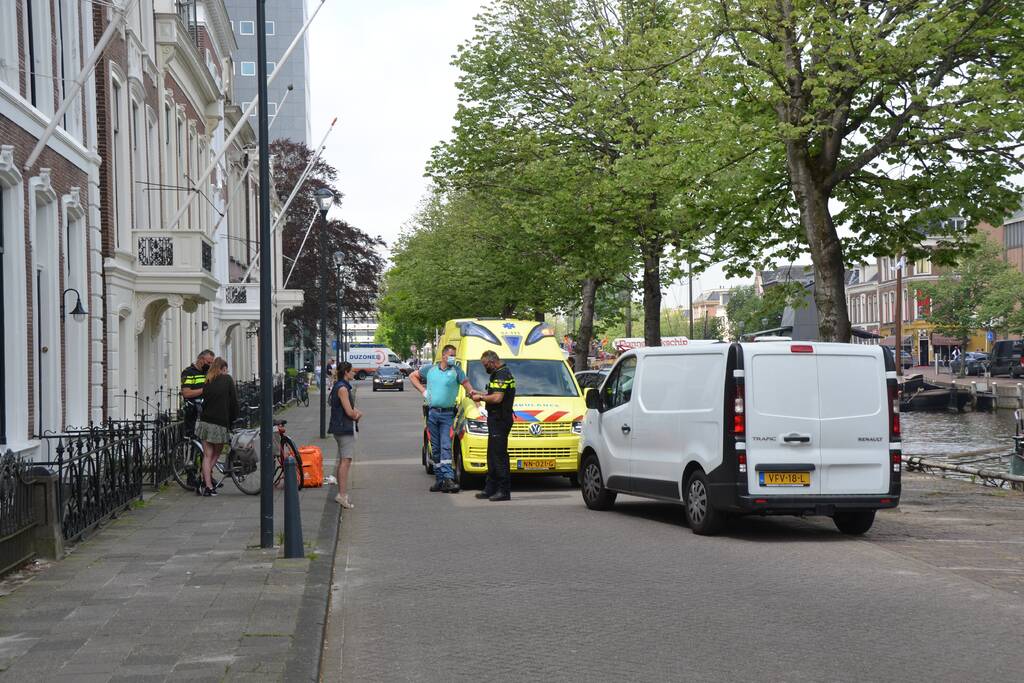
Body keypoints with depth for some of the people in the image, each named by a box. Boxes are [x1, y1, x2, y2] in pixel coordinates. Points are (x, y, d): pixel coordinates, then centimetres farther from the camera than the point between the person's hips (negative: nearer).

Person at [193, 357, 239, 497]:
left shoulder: (207, 383, 10)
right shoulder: (227, 379, 0)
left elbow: (204, 402, 11)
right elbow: (234, 401, -2)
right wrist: (234, 420, 8)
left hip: (206, 421, 4)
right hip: (221, 423, -4)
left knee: (207, 455, 6)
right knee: (217, 453, 14)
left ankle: (208, 485, 2)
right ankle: (207, 479, 7)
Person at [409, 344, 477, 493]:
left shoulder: (456, 371, 2)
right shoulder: (430, 369, 11)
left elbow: (466, 384, -7)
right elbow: (413, 376, 22)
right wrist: (423, 391, 11)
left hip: (447, 414, -3)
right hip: (432, 412, 3)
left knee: (446, 446, -14)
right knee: (436, 447, 6)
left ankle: (448, 478, -20)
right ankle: (439, 479, 11)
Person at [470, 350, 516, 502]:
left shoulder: (501, 375, -16)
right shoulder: (503, 373, 19)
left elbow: (497, 398, -24)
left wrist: (481, 397, -10)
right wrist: (480, 394, 19)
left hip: (500, 420, -11)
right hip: (497, 420, 11)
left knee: (499, 456, -10)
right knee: (493, 455, 14)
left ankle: (504, 491, -9)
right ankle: (491, 489, 20)